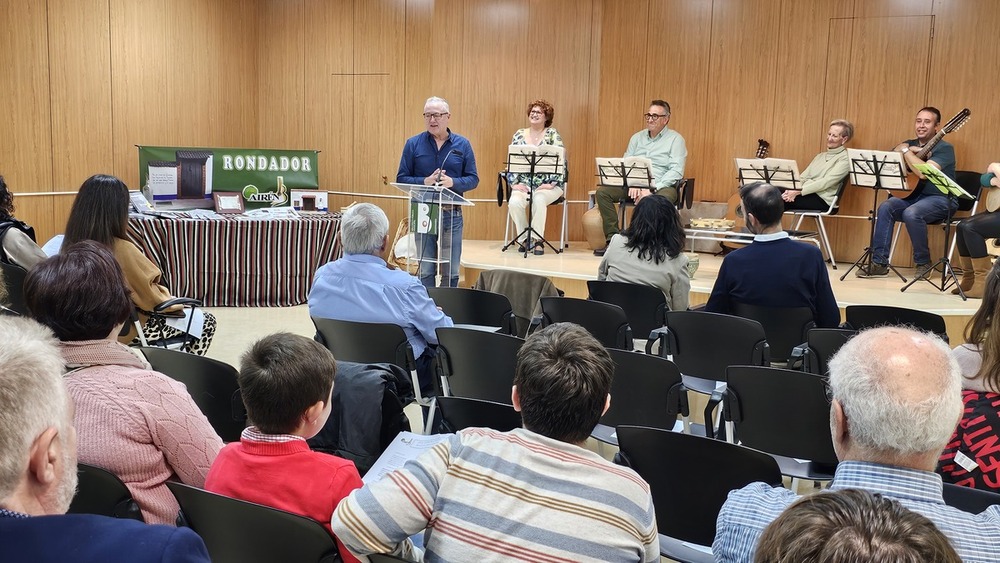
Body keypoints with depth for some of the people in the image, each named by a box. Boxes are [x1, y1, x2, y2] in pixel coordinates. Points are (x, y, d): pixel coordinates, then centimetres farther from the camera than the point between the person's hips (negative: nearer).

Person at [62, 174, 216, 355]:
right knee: (206, 321, 10)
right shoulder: (122, 250, -29)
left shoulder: (72, 245, -8)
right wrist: (172, 300, 0)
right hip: (124, 330, -7)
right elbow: (153, 298, -21)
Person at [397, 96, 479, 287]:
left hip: (452, 214, 1)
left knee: (451, 272, 6)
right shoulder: (413, 144, 2)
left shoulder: (462, 144, 4)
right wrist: (425, 182, -17)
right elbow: (401, 179, 1)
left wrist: (453, 182, -17)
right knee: (425, 271, 6)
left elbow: (473, 179, 3)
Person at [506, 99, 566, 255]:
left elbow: (560, 161, -4)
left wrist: (552, 184, -13)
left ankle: (538, 240, -19)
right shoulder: (519, 134, 11)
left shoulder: (552, 134, 3)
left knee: (538, 200, -35)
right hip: (524, 184, 2)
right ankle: (524, 238, -8)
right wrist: (514, 183, -6)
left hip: (548, 185, -2)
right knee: (514, 202, -28)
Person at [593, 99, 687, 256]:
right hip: (634, 184, 5)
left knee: (664, 197, -40)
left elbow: (676, 171, -9)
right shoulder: (637, 138, 18)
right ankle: (612, 239, -17)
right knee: (602, 191, -15)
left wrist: (652, 189, -21)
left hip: (661, 185, -5)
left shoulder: (675, 139, 2)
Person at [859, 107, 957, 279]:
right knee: (885, 207, -21)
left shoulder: (944, 148, -9)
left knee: (911, 213, -34)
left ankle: (923, 263, -14)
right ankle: (879, 263, -20)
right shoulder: (910, 144, 12)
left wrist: (906, 151, -17)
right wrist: (907, 149, -10)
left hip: (941, 199, -6)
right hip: (914, 195, 6)